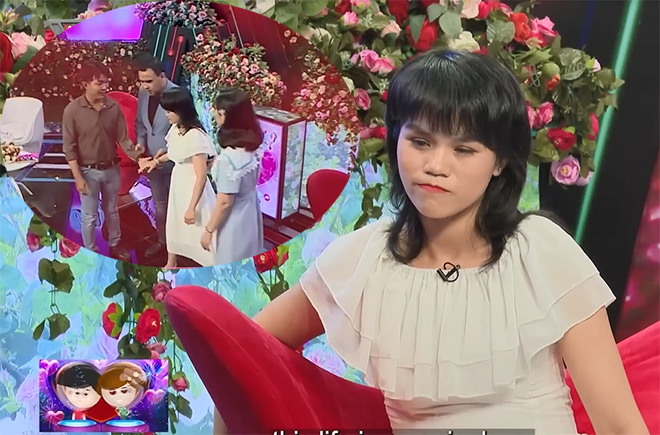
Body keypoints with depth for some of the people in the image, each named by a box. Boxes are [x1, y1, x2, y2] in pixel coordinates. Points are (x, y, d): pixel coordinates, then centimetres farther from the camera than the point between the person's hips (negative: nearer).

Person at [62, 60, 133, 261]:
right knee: (89, 215, 9)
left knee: (112, 211, 20)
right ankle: (91, 252, 26)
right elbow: (69, 147, -13)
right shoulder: (72, 110, -17)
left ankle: (115, 245, 39)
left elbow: (123, 139, -3)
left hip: (112, 169, 3)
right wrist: (78, 177, -15)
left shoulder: (114, 107, -8)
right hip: (88, 171, -3)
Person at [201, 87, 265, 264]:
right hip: (249, 214, 8)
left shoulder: (229, 157, -31)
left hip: (234, 221, -8)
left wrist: (209, 230, -13)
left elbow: (225, 202, -24)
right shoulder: (251, 145, -6)